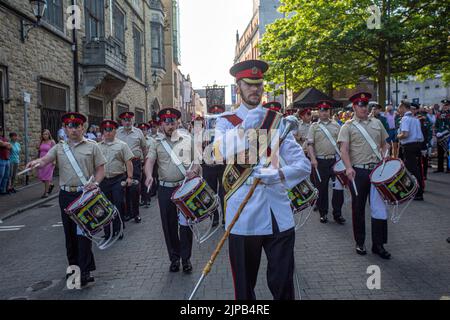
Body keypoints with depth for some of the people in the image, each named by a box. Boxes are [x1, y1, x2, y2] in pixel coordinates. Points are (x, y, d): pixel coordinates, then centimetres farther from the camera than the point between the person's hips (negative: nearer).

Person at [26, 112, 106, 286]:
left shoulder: (92, 146, 2)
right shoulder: (59, 147, 9)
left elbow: (100, 169, 3)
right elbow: (45, 159, -7)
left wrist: (95, 183, -14)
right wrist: (36, 162, -30)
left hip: (85, 194, -3)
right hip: (66, 195, 3)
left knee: (83, 231, -4)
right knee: (69, 231, 13)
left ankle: (85, 271, 2)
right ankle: (73, 265, 30)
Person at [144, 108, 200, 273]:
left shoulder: (187, 139, 4)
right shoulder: (157, 142, 5)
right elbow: (150, 160, -7)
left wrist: (194, 170, -15)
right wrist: (149, 175, -26)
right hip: (165, 189, 1)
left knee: (185, 223, 1)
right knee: (169, 224, 9)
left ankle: (186, 258, 18)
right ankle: (174, 258, 26)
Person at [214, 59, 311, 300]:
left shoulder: (278, 121, 6)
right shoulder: (226, 121, 3)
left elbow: (304, 165, -3)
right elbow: (221, 151, -18)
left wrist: (278, 174, -21)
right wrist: (245, 126, -21)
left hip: (278, 215, 1)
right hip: (243, 216, -1)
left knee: (283, 284, 9)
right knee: (244, 285, 14)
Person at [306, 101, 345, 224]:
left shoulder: (336, 125, 10)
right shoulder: (314, 126, 4)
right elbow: (310, 144, -2)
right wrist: (313, 158, -14)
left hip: (335, 160, 2)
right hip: (320, 161, -2)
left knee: (338, 186, 0)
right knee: (322, 187, 6)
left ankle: (337, 213, 13)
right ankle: (323, 213, 19)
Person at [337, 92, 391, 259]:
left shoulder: (377, 123, 13)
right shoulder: (348, 126, 0)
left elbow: (384, 144, 20)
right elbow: (344, 149, -10)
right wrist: (348, 167, -24)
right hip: (358, 172, -3)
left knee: (380, 206, 2)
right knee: (358, 208, 7)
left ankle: (378, 244, 13)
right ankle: (360, 243, 22)